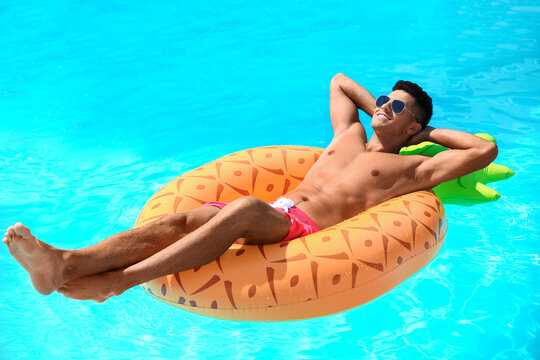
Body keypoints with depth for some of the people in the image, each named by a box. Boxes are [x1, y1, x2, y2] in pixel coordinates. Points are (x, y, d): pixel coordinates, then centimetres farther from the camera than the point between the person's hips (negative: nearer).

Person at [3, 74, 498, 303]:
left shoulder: (410, 168, 13)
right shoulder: (349, 134, 29)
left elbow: (487, 149, 8)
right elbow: (339, 80, 44)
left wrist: (431, 131, 19)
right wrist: (375, 109, 39)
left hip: (307, 229, -6)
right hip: (273, 214, 6)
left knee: (245, 208, -38)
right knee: (187, 217, -21)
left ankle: (113, 283, -48)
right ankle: (66, 264, -38)